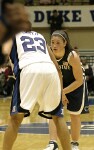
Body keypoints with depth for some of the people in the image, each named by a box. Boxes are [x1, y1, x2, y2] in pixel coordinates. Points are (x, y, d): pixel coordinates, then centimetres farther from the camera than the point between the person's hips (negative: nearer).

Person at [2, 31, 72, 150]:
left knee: (15, 118, 6)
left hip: (29, 69, -3)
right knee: (57, 116, 20)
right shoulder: (41, 37, 38)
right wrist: (61, 91, 36)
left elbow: (4, 52, 4)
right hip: (50, 70, 3)